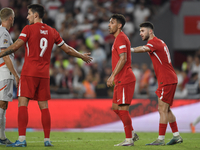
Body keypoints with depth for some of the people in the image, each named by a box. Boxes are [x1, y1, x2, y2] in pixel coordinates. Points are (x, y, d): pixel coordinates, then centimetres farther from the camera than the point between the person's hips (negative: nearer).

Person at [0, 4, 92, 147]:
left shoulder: (28, 29, -3)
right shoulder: (52, 32, 12)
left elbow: (15, 46, -13)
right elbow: (67, 49, 20)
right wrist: (82, 56, 35)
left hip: (29, 73, -5)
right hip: (44, 75, 5)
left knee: (23, 103, -7)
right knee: (44, 106, 10)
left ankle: (22, 139, -16)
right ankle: (47, 139, 10)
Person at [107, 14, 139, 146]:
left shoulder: (121, 38, -12)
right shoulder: (119, 38, 20)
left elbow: (123, 59, -21)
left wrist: (113, 76, -22)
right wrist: (114, 77, 24)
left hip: (125, 80, -11)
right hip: (121, 80, 11)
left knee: (123, 108, -9)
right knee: (116, 107, 14)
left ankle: (129, 140, -5)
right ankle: (132, 133, 19)